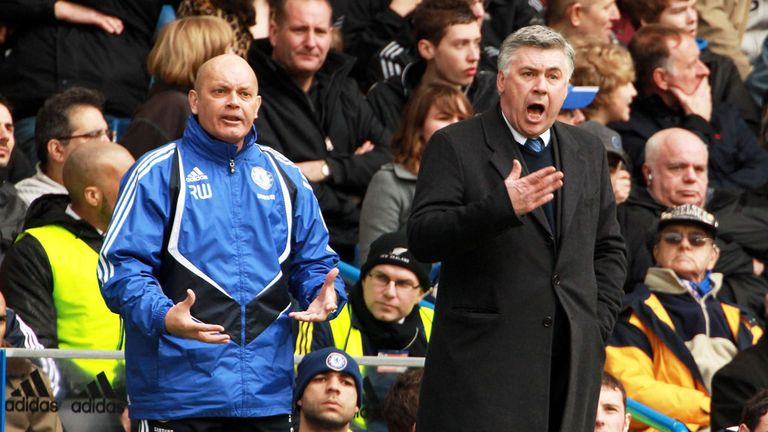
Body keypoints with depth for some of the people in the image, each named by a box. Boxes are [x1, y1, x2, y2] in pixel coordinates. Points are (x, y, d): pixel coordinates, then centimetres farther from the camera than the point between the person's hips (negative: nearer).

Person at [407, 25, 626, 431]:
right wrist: (502, 207, -24)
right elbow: (421, 239, -12)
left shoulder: (587, 151, 16)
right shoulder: (454, 146, -1)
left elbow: (609, 247, 24)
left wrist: (598, 321, 10)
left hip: (574, 361, 5)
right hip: (483, 362, -5)